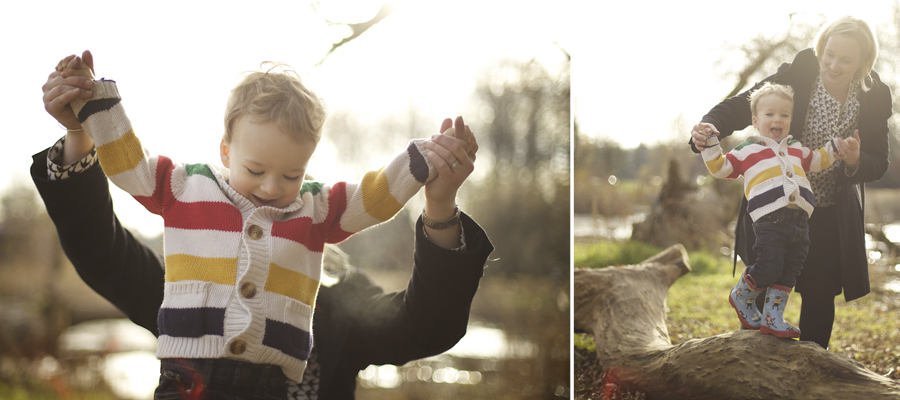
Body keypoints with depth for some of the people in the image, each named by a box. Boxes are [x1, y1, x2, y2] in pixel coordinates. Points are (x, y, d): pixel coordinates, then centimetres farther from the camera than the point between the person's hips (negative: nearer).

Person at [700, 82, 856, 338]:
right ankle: (741, 298, 15)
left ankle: (773, 319, 14)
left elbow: (818, 159, 42)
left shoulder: (797, 150, 27)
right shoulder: (746, 151, 11)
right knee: (768, 269, -13)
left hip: (799, 222, 6)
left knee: (788, 274, 5)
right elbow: (720, 168, 8)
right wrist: (710, 145, -2)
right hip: (770, 221, -6)